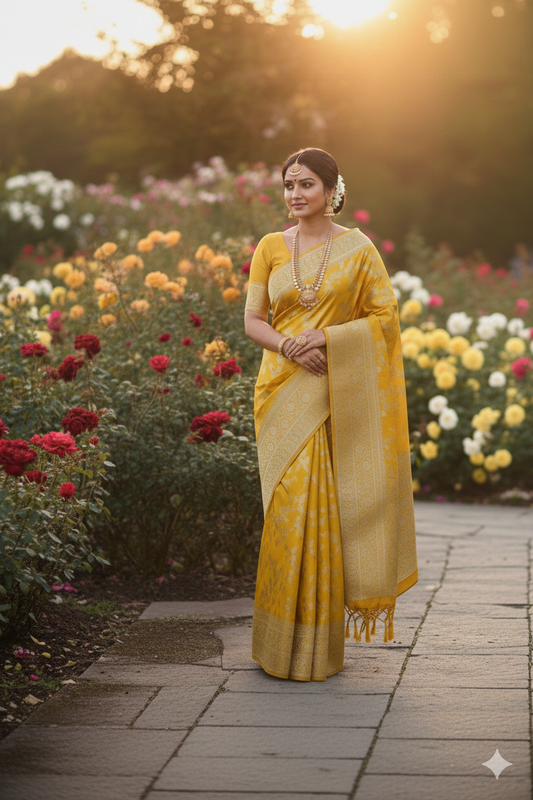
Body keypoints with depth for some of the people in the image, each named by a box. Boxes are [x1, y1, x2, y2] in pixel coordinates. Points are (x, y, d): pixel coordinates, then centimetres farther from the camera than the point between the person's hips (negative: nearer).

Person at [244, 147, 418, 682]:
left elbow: (385, 316, -1)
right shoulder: (270, 248, 8)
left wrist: (326, 336, -14)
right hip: (283, 393, 2)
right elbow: (252, 321, 6)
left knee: (321, 508, -4)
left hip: (337, 397, -2)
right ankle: (283, 641, 11)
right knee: (288, 508, 0)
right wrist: (289, 347, -14)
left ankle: (317, 643, 7)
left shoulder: (358, 249, 2)